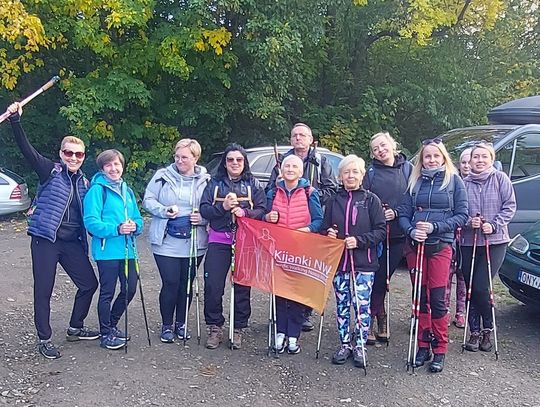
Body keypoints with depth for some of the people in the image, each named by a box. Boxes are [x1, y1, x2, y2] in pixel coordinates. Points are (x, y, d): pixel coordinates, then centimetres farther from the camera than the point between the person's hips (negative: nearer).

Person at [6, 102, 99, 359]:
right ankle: (44, 339, 18)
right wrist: (15, 120, -27)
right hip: (45, 239, -5)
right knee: (43, 290, 2)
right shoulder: (50, 171, -2)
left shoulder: (84, 182, 12)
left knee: (89, 283, 9)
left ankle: (75, 328, 29)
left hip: (72, 242, 5)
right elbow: (26, 148, -15)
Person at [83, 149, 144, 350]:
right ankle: (106, 334, 19)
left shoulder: (127, 191, 14)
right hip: (107, 250, -7)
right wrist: (116, 229, -26)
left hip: (127, 249, 7)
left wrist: (135, 226, -7)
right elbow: (91, 221, -16)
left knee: (130, 289, 12)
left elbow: (138, 219, 15)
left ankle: (112, 325, 34)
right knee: (107, 292, 3)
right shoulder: (97, 190, -7)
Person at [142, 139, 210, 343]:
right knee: (170, 284, -2)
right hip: (167, 242, -2)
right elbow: (148, 200, 3)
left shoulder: (205, 180, 3)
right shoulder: (163, 176, 1)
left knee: (186, 284, 11)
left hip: (194, 244, 2)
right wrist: (164, 211, -15)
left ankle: (181, 323, 29)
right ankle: (167, 325, 17)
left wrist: (203, 217, -11)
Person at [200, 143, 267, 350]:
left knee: (242, 286, 4)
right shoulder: (215, 183, 10)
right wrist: (223, 207, -15)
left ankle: (238, 329, 18)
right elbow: (204, 209, 2)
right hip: (219, 241, 1)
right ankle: (215, 328, 12)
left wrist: (244, 212, -17)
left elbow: (262, 211, 1)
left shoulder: (253, 184, 8)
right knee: (213, 286, -4)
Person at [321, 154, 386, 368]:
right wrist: (328, 234, -7)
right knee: (342, 305, 9)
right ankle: (344, 344, 22)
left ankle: (360, 346, 14)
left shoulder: (371, 200, 0)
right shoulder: (334, 201, 10)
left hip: (364, 262, -3)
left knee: (362, 305, -1)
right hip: (339, 261, 3)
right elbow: (324, 229, 16)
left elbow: (380, 230, -4)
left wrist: (359, 241, -16)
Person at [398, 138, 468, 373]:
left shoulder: (454, 180, 3)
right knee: (420, 297, 8)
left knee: (437, 299, -3)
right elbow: (403, 213, 8)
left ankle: (440, 350, 9)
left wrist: (434, 227, -13)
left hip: (440, 246, -3)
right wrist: (411, 230, -12)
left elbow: (462, 215, -1)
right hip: (415, 245, 3)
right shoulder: (416, 181, 11)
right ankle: (423, 346, 18)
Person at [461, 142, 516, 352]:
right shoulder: (464, 183, 5)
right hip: (469, 242, 3)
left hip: (495, 241, -2)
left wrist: (494, 225, -12)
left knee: (481, 287, -8)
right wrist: (468, 222, -11)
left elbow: (510, 206, -2)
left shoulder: (500, 179, 1)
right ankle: (475, 332, 18)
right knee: (471, 288, 5)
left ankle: (487, 329, 15)